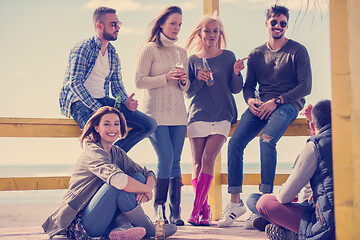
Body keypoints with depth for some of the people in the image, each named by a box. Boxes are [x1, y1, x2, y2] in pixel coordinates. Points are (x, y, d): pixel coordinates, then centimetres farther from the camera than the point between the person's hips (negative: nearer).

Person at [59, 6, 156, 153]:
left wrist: (126, 102, -7)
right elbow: (75, 83, -18)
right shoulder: (83, 49, -9)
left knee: (149, 124, -5)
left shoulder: (113, 54, 15)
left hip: (103, 101, 8)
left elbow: (117, 86, 17)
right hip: (81, 102, -7)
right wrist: (97, 108, -27)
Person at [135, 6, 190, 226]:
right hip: (156, 113, -5)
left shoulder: (181, 52, 17)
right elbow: (140, 81, -6)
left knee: (175, 161, 0)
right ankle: (158, 209, -2)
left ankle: (175, 212, 2)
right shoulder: (149, 49, 1)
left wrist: (184, 82, -3)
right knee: (166, 158, -14)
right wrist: (166, 77, -15)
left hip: (178, 114, 5)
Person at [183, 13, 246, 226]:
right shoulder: (193, 60, 10)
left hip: (222, 116, -1)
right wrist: (199, 81, -10)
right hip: (198, 116, 1)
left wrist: (236, 73, -12)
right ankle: (205, 210, 3)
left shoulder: (228, 57, 8)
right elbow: (189, 93, 9)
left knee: (208, 159, -14)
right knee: (198, 163, -5)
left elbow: (236, 89, 6)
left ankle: (196, 209, -14)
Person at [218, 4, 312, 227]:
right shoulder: (256, 54, 17)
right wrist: (250, 100, -6)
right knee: (235, 143, -17)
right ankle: (235, 202, -12)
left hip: (288, 104, -4)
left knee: (267, 140, -33)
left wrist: (276, 101, -14)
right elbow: (248, 86, 19)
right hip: (261, 105, 4)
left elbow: (306, 86, -4)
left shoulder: (298, 51, 3)